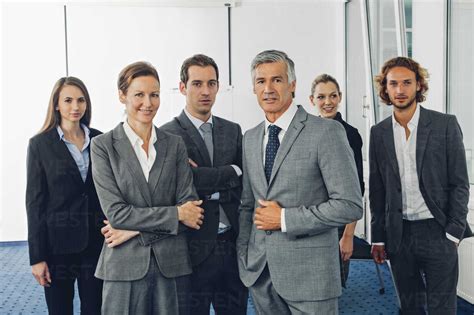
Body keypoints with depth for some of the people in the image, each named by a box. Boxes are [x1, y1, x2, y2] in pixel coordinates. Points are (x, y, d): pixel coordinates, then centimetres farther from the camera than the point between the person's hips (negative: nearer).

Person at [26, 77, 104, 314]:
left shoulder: (99, 140, 4)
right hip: (58, 243, -2)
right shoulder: (40, 144, -3)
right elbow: (35, 202, -4)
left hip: (95, 241, 2)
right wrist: (37, 256, -7)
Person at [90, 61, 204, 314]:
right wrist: (176, 214, -12)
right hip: (125, 265, -2)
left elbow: (190, 206, -2)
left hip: (172, 263, 2)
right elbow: (115, 212, -10)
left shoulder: (175, 145, 5)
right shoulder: (103, 146, -2)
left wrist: (134, 229, -11)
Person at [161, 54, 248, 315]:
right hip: (195, 247, -5)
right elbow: (191, 181, -21)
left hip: (233, 245, 5)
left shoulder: (233, 131, 9)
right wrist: (232, 172, -8)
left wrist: (210, 184, -13)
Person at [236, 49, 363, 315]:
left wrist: (284, 218, -15)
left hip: (308, 272, -5)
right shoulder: (250, 138, 10)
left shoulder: (326, 132, -11)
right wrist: (243, 258, 11)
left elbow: (350, 206, -16)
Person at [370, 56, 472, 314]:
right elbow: (376, 188, 8)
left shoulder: (445, 125, -3)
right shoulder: (379, 133, 5)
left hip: (437, 232, -2)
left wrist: (453, 233, -9)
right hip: (398, 234, 3)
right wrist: (378, 237, 6)